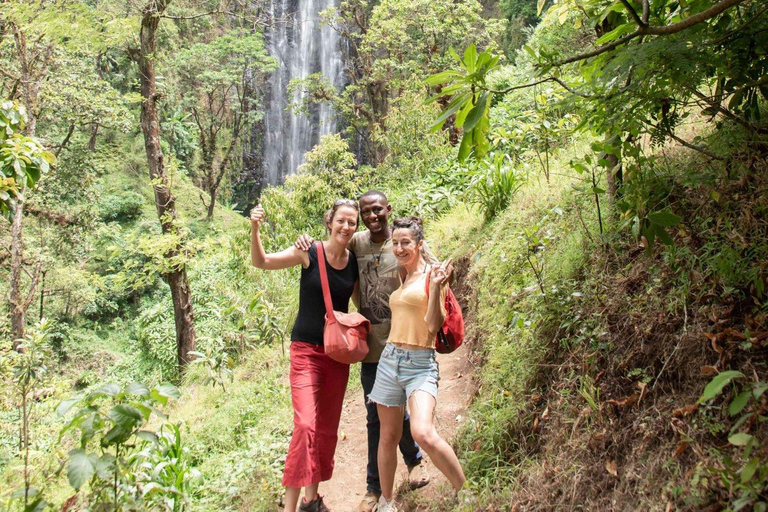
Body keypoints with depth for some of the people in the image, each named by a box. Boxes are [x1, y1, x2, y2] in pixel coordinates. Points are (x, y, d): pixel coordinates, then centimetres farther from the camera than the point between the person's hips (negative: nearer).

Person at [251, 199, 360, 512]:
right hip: (307, 349, -4)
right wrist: (254, 230, -23)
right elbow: (261, 262, -10)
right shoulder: (310, 253, -9)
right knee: (305, 425, -17)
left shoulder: (354, 262, 2)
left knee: (328, 428, 12)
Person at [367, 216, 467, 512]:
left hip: (420, 364, -6)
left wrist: (436, 288, -22)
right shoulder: (400, 276, 15)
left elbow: (434, 325, -11)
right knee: (388, 435, 11)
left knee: (423, 434, -24)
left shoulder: (433, 274, -4)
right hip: (390, 358, 6)